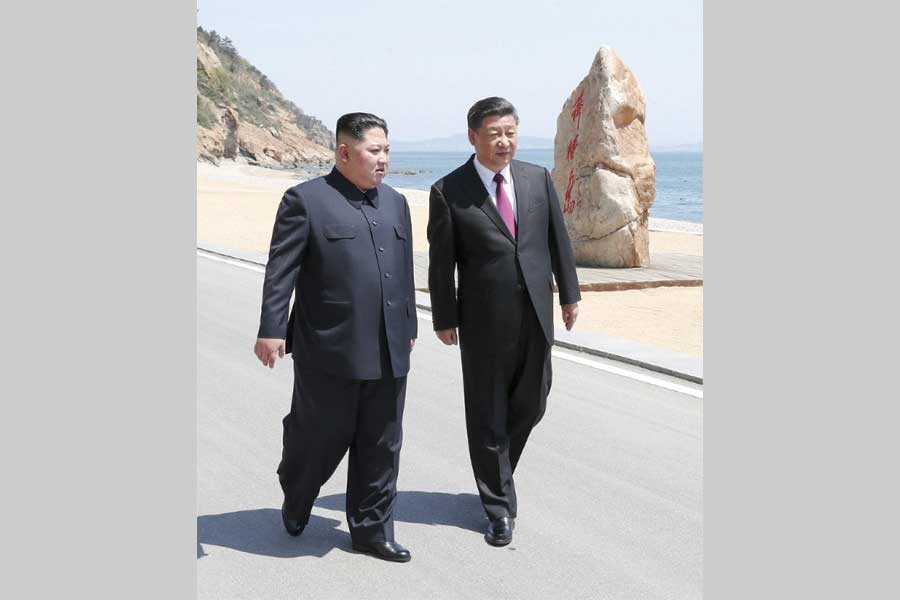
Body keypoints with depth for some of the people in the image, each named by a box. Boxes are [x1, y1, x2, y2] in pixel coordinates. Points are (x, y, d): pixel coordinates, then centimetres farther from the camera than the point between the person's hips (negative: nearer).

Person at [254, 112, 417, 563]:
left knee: (381, 445, 10)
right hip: (329, 349, -5)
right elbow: (281, 270, -9)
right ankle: (295, 502, 37)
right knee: (321, 437, 8)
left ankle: (372, 529, 24)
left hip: (388, 352, 6)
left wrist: (408, 326, 20)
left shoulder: (395, 203, 14)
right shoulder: (305, 199, -6)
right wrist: (272, 330, -14)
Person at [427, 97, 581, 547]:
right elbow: (441, 262, -3)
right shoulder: (448, 191, -7)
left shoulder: (538, 179, 5)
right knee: (487, 413, 6)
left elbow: (558, 239, 11)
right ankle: (499, 506, 19)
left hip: (536, 313, 4)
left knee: (530, 405, 13)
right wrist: (444, 319, -2)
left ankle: (496, 471, 39)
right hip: (484, 319, -4)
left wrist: (569, 293, 11)